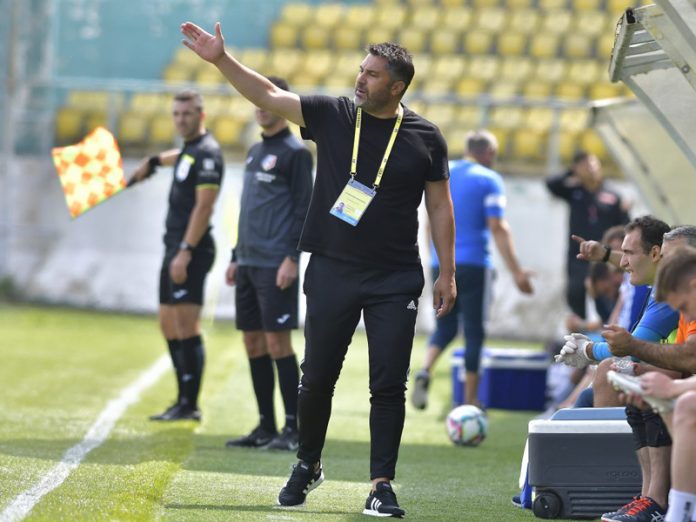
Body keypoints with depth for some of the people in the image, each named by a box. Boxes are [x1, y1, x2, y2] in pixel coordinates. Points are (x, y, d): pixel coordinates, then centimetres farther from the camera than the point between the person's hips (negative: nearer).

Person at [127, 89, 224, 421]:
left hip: (192, 251, -10)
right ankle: (183, 401, 13)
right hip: (174, 246, 10)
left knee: (187, 327, -12)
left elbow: (203, 207, -19)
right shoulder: (189, 150, 16)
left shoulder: (206, 153, -11)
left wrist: (185, 251, -23)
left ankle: (190, 405, -12)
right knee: (170, 327, 10)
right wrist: (155, 161, 56)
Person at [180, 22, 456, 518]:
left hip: (396, 281, -1)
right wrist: (221, 59, -10)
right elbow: (268, 95, 1)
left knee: (389, 385, -5)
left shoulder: (425, 137, 1)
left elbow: (440, 205, 5)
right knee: (317, 378, 6)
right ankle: (308, 466, 27)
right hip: (332, 271, 1)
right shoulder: (333, 115, 3)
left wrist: (447, 273, 3)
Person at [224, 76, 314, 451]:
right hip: (248, 263, 8)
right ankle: (266, 427, 12)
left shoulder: (295, 152, -5)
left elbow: (303, 208, -11)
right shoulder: (254, 151, 19)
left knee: (276, 341, -10)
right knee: (253, 342, 7)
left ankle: (293, 430, -7)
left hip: (275, 265, -8)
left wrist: (292, 257, -18)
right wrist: (237, 257, 20)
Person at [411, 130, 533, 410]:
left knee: (445, 327, 14)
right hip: (473, 265, -5)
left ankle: (425, 370, -15)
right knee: (474, 332, 5)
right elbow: (498, 228, -12)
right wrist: (516, 271, -11)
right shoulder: (489, 180, -5)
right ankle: (470, 399, 6)